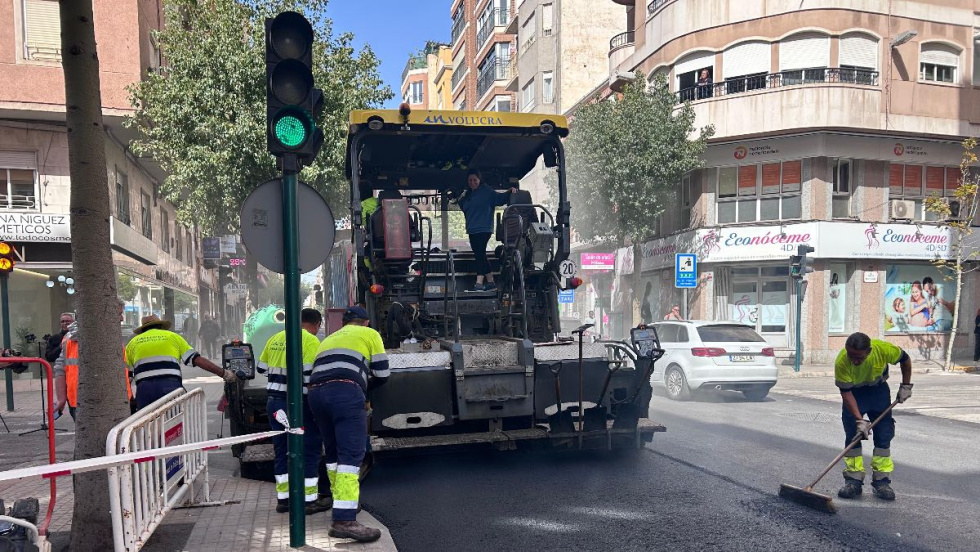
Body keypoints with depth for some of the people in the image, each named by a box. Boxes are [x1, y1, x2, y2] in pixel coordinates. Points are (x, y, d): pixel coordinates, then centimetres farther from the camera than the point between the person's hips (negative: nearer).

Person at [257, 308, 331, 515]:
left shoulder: (275, 339, 10)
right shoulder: (310, 340, -10)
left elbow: (261, 367, 18)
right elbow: (310, 373, -18)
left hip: (274, 402, 7)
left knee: (281, 450, 15)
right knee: (309, 450, 4)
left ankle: (283, 498, 22)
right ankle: (309, 500, 8)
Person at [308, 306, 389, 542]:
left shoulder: (329, 339, 36)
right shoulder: (369, 334, 20)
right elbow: (381, 374, 16)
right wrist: (364, 381, 37)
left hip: (316, 392, 6)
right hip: (345, 392, -6)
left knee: (333, 452, 19)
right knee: (351, 454, -9)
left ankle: (342, 503, 28)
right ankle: (344, 520, -16)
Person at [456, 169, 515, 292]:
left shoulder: (487, 191, -4)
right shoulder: (467, 194, 18)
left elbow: (500, 198, -13)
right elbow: (465, 210, 24)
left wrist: (510, 192, -30)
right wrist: (460, 200, 9)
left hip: (484, 229, -8)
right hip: (472, 230, 8)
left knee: (480, 255, -14)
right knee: (480, 256, 11)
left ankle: (479, 284, -17)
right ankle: (490, 282, 18)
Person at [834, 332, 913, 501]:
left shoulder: (883, 349, -32)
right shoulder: (841, 362, -34)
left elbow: (905, 359, -8)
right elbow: (846, 392, -27)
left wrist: (906, 386, -4)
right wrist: (859, 420, -31)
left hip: (878, 389, 1)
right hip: (854, 392, -1)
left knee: (884, 434, -2)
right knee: (852, 434, -7)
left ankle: (882, 481, 5)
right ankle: (854, 481, -1)